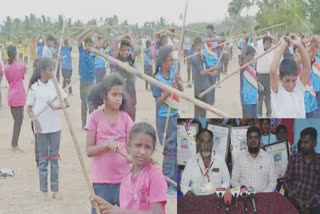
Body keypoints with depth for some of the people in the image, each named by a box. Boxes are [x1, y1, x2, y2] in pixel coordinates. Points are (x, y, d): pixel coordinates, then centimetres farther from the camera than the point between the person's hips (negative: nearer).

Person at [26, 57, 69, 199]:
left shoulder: (55, 85, 0)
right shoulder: (34, 88, -5)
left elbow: (67, 103, 0)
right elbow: (29, 109, 0)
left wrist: (56, 106, -19)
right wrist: (35, 121, -16)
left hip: (55, 127, 2)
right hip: (41, 128, -2)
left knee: (54, 158, 7)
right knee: (43, 158, 5)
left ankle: (55, 189, 13)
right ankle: (44, 190, 12)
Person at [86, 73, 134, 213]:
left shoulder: (125, 118, 2)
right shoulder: (95, 117, -4)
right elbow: (89, 150, -4)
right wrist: (106, 144, -21)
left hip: (123, 179, 2)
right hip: (101, 180, -2)